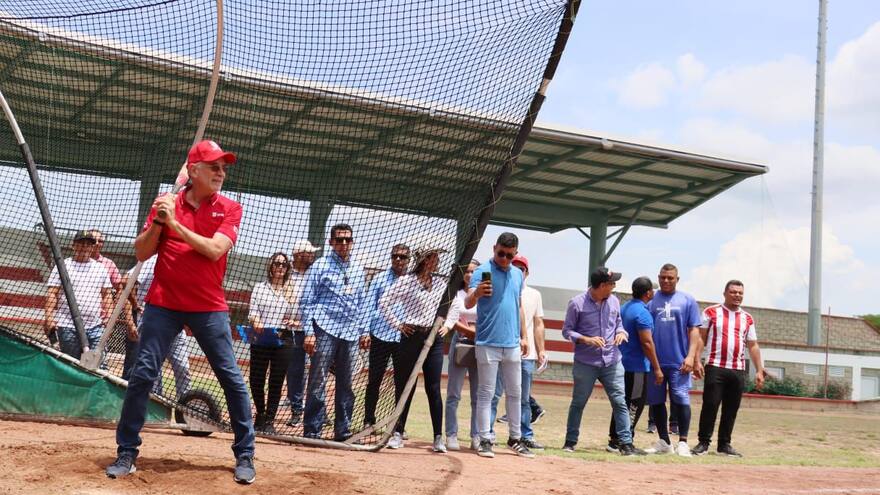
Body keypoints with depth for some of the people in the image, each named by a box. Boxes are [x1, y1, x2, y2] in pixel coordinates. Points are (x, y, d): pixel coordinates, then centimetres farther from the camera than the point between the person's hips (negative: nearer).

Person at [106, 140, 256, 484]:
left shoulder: (229, 209, 1)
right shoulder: (166, 204, 6)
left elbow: (214, 250, -14)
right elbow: (141, 253, 3)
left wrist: (175, 224, -16)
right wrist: (157, 223, -13)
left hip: (209, 307, -1)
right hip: (163, 304, 1)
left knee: (232, 378, -1)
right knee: (142, 374, -2)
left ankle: (244, 455, 10)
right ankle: (127, 452, 10)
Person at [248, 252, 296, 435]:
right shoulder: (260, 288, 8)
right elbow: (252, 311, 0)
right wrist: (256, 322, -20)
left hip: (283, 340, 0)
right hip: (260, 340, 0)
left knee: (276, 382, 0)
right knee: (256, 380, 2)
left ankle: (269, 420, 11)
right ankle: (260, 414, 26)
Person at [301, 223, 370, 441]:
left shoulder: (358, 269, 16)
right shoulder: (320, 266, 0)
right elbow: (306, 301, -2)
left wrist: (364, 330, 14)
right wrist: (309, 332, -10)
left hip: (351, 333, 5)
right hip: (326, 330, -5)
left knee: (346, 384, 9)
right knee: (318, 382, -6)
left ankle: (342, 430, 16)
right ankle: (312, 430, -1)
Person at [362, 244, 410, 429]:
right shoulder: (380, 279, 4)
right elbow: (370, 307, 2)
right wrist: (366, 332, -6)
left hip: (404, 339, 1)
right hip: (381, 337, -1)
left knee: (402, 383, 6)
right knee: (374, 380, 6)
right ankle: (369, 421, 16)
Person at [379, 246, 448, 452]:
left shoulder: (440, 284, 10)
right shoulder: (406, 281, -4)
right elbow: (384, 302, -6)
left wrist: (446, 325, 9)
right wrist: (397, 324, -7)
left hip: (435, 338, 3)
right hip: (411, 336, -3)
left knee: (434, 388, 1)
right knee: (405, 386, 3)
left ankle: (438, 437, 4)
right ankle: (398, 432, 13)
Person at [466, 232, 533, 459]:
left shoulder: (517, 274, 11)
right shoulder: (482, 271, -7)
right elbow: (468, 304, -19)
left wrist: (523, 336, 15)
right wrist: (476, 292, -41)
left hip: (512, 345, 6)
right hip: (488, 344, -6)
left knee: (515, 393, 11)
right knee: (486, 393, -1)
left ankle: (515, 439, 21)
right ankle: (485, 440, 4)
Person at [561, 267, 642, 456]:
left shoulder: (614, 301, 6)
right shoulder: (577, 303, -8)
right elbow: (567, 330, -4)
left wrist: (621, 333, -5)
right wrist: (586, 339, -19)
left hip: (612, 362, 3)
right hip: (585, 364, -3)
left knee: (620, 403, -1)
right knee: (578, 403, 8)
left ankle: (626, 444, 4)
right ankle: (570, 442, 20)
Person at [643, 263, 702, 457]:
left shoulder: (687, 301, 6)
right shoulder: (651, 301, 9)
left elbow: (694, 330, 3)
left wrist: (691, 356, -9)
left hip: (679, 361, -2)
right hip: (654, 361, 2)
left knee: (681, 400, -5)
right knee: (656, 401, 7)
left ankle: (683, 442, 3)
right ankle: (663, 442, 18)